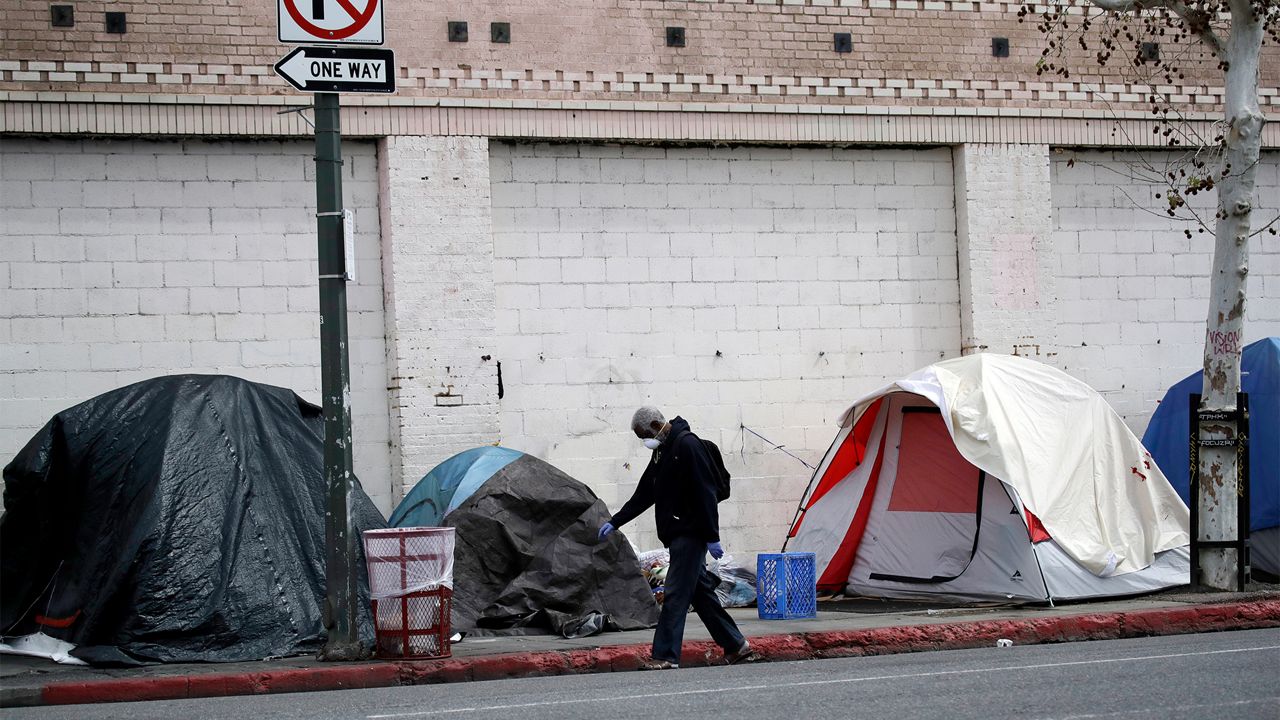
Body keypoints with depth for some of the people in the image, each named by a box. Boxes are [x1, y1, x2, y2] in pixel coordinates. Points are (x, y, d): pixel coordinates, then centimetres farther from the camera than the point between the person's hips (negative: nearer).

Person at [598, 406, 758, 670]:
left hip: (690, 534, -10)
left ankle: (666, 656, -12)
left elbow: (705, 493, -18)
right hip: (677, 535, 10)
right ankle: (736, 646, 19)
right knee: (700, 592, 12)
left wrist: (711, 537, -19)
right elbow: (643, 495, 22)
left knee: (676, 594, -11)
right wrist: (614, 522, 17)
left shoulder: (687, 445, -14)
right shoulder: (662, 451, 17)